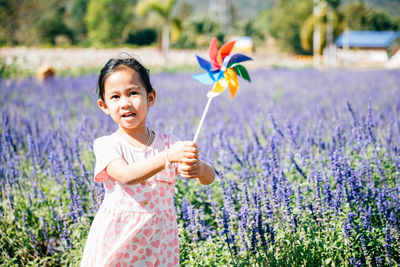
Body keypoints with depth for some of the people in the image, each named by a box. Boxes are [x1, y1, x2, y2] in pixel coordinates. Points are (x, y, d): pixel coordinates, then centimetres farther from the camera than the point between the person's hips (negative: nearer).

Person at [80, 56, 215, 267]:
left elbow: (209, 177, -11)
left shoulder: (168, 143, -1)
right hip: (116, 240, -2)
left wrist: (198, 168, -35)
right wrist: (168, 157, -41)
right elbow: (126, 176, -28)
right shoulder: (107, 145, -8)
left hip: (159, 242, 2)